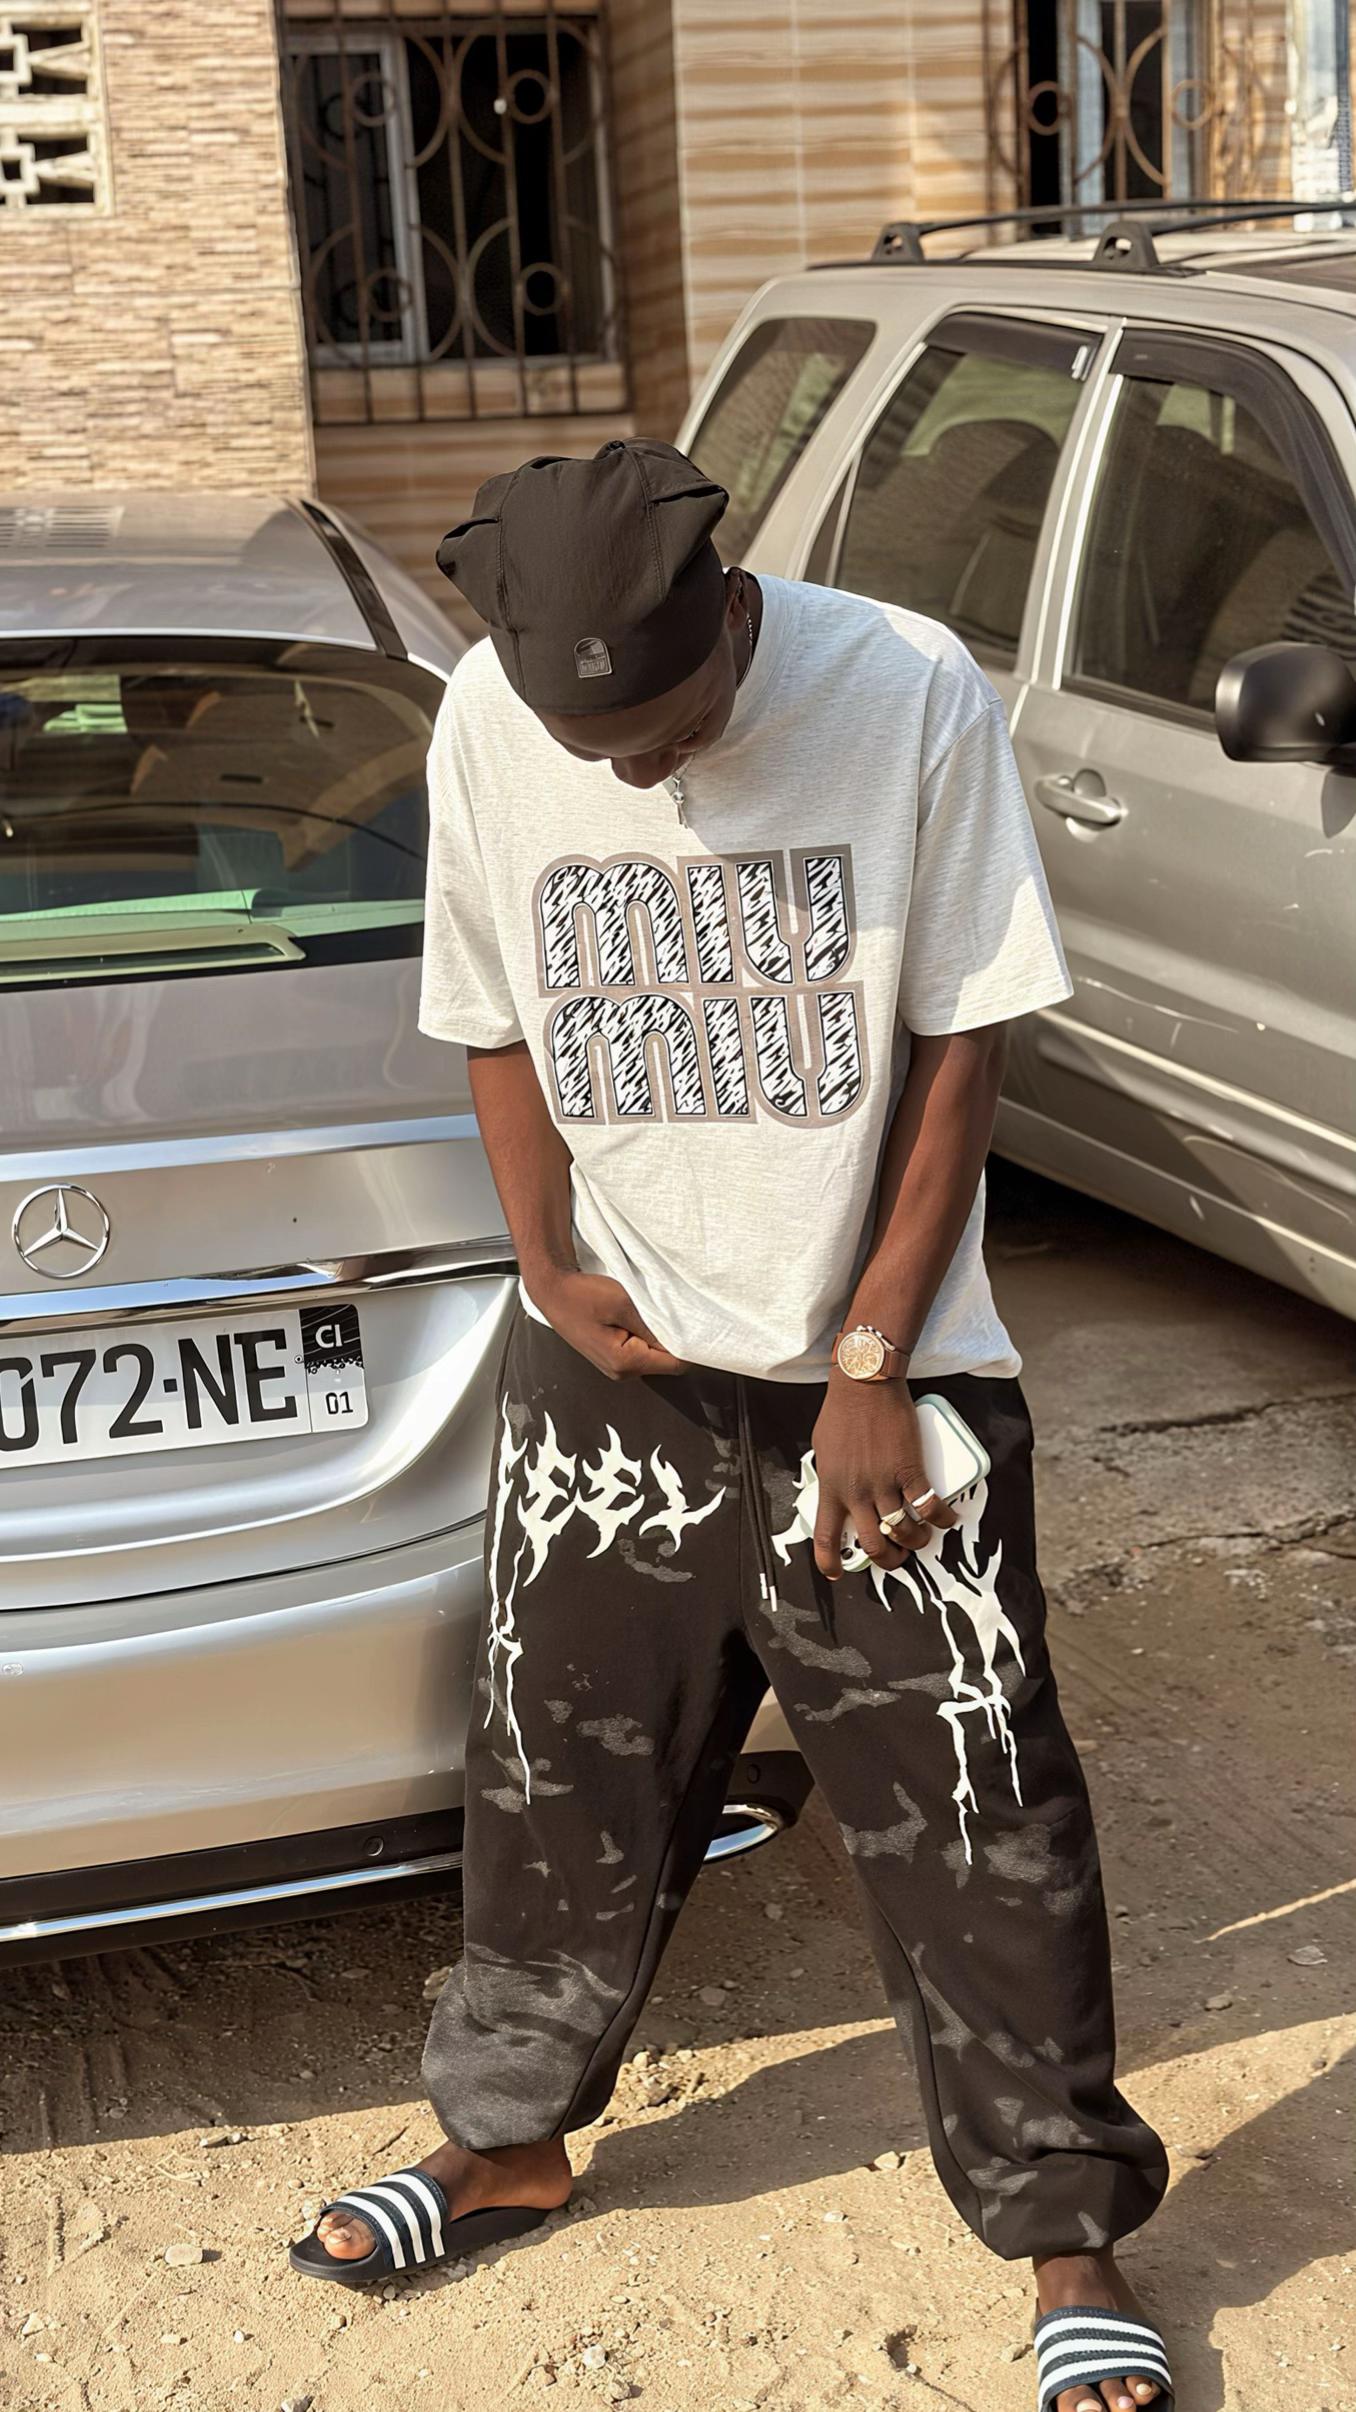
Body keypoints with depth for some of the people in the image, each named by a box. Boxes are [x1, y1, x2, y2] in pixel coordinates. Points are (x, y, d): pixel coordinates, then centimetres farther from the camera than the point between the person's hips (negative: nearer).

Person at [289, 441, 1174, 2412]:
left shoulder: (910, 696, -15)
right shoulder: (489, 730, -6)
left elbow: (960, 1051, -10)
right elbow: (499, 1029, 7)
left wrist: (871, 1371, -11)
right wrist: (553, 1266, -8)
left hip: (877, 1372, -3)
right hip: (611, 1367, 3)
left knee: (976, 1817, 2)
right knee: (562, 1775, 15)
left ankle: (1067, 2231, 21)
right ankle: (509, 2137, 38)